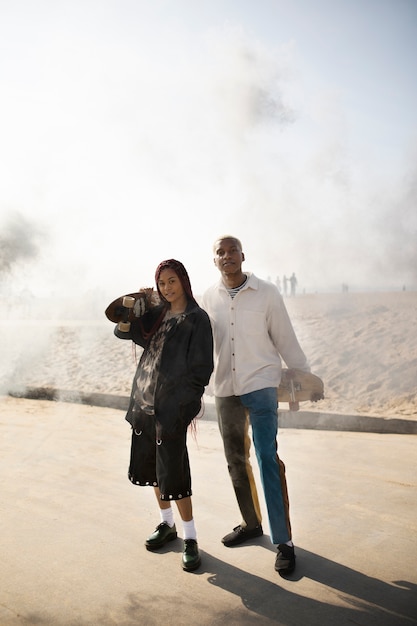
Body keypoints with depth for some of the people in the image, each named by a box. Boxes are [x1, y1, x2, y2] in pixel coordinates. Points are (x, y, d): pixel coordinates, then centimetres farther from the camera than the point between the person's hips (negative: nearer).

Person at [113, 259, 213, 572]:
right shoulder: (156, 314, 12)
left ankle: (190, 538, 12)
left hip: (172, 406, -7)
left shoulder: (197, 318, -6)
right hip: (144, 402, 7)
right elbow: (122, 331, 9)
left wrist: (187, 403, -13)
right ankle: (167, 524, 34)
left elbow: (202, 366, -9)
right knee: (151, 466, 15)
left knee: (173, 473, -4)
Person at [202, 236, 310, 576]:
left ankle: (283, 541, 1)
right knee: (237, 461, 14)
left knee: (268, 459, -10)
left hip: (261, 385, -4)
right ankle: (251, 523, 33)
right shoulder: (209, 298, 2)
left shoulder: (267, 293, -6)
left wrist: (306, 377, 1)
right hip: (225, 389, 4)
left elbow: (286, 339, -1)